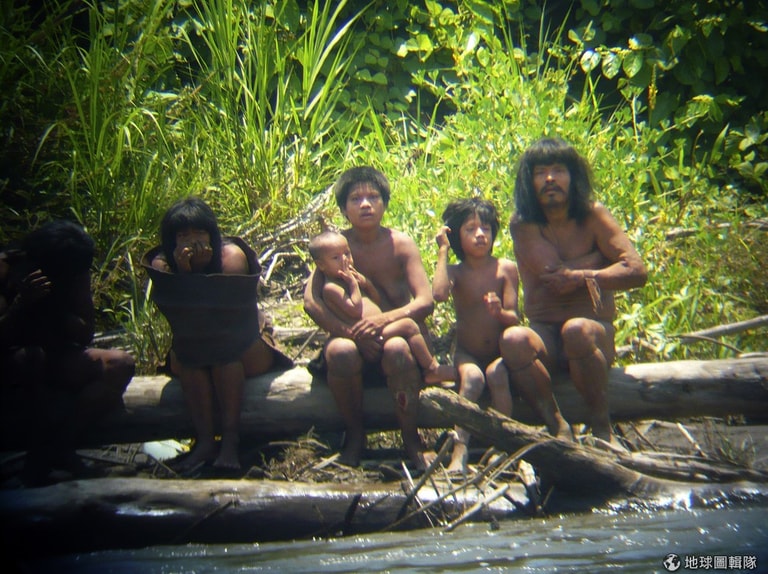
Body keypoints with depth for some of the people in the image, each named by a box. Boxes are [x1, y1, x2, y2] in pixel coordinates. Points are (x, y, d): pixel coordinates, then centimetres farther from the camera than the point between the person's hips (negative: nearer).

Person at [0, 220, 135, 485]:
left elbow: (86, 334, -8)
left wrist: (55, 307, -23)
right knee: (34, 356, -39)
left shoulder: (76, 273, -3)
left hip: (55, 358, 5)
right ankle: (43, 454, -26)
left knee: (120, 364, -16)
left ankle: (56, 448, -18)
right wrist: (22, 302, -37)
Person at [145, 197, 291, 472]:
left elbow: (229, 313, -26)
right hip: (191, 359, 3)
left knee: (224, 346, -33)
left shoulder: (231, 255, -19)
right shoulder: (162, 264, -12)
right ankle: (205, 440, -28)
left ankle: (231, 439, -31)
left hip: (244, 349, -2)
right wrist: (183, 273, -34)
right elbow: (175, 319, -22)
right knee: (180, 355, -28)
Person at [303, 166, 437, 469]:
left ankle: (411, 437, -11)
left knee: (396, 349, -35)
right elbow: (310, 299, -15)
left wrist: (385, 319, -31)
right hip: (353, 339, 1)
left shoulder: (401, 244, -5)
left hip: (397, 336, -1)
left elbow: (426, 301, -12)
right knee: (340, 351, -34)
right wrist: (350, 331, -30)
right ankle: (354, 433, -7)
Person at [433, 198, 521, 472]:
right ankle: (459, 452, -36)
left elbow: (514, 318, -7)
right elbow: (439, 294, -26)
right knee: (472, 376, -30)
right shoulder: (455, 272, -1)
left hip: (500, 353, 0)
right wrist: (443, 251, -17)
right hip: (467, 354, 0)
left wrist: (499, 312, -31)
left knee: (497, 374, -31)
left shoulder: (506, 269, -2)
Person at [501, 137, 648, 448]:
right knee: (513, 339, -33)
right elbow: (551, 271, -14)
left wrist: (582, 276, -17)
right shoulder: (522, 224, -1)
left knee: (576, 330, -36)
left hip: (594, 332, -1)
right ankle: (558, 427, -19)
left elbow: (637, 271, -9)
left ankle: (602, 428, -20)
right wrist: (601, 256, -4)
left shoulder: (593, 215, 0)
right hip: (545, 335, 1)